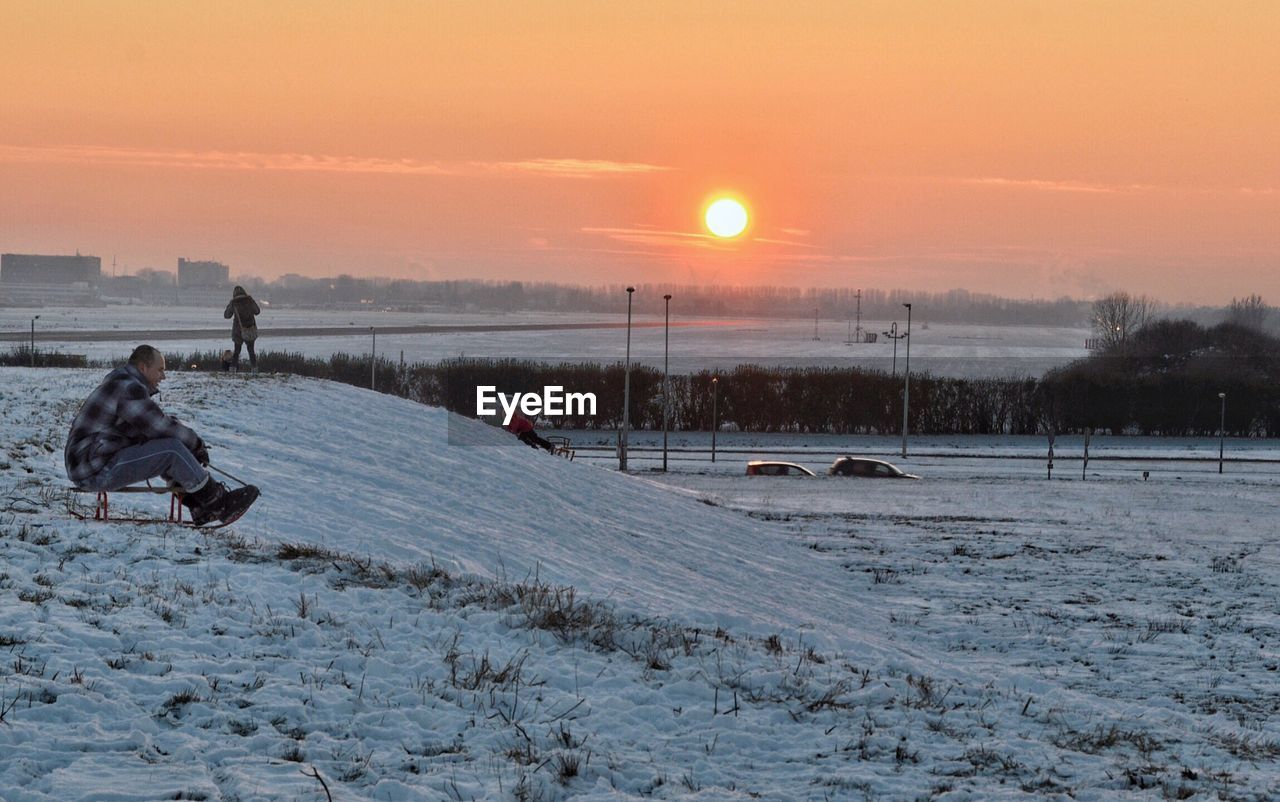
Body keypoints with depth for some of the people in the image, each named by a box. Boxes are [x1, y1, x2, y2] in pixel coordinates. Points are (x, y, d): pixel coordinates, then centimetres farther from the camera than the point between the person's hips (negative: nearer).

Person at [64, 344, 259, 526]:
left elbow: (157, 423, 19)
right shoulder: (128, 388, -18)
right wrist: (197, 445, -3)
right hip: (97, 472, -11)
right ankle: (219, 504, -7)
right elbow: (161, 427, -17)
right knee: (172, 449, -16)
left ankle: (200, 507, 7)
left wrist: (192, 443, 6)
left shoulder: (120, 384, 18)